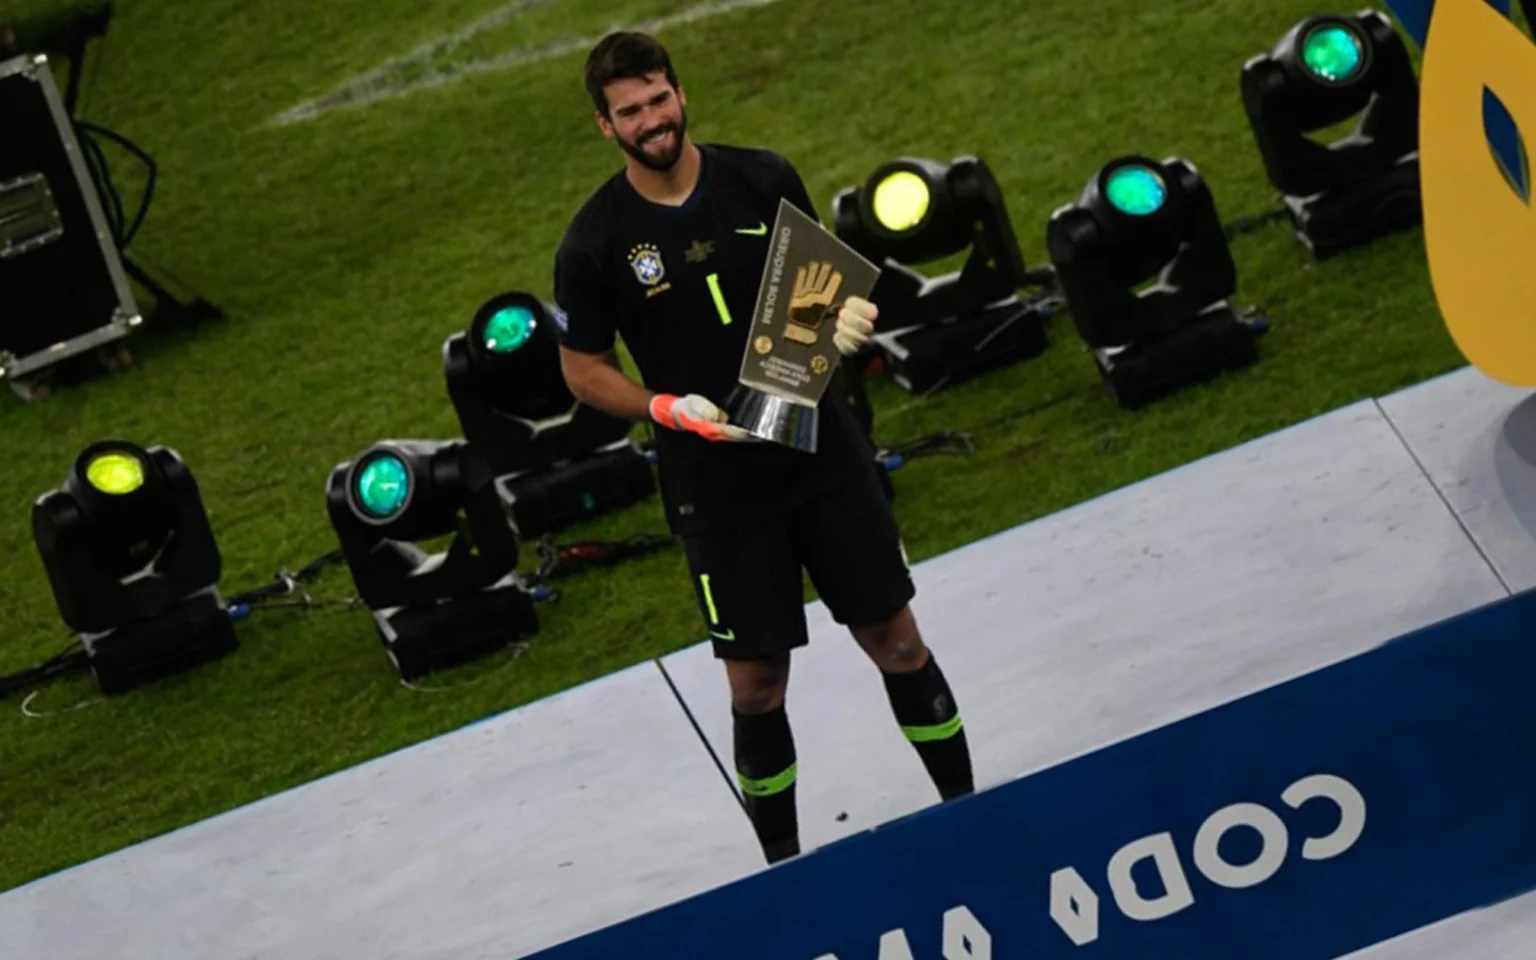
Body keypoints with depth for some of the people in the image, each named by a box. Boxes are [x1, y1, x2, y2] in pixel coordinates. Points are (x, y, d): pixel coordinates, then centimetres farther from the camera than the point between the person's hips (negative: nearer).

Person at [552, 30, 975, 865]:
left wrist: (844, 313, -10)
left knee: (895, 639, 7)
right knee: (757, 684, 3)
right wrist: (670, 408, -16)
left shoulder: (761, 178, -2)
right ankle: (782, 861, 21)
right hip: (716, 490, -2)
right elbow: (582, 368, 0)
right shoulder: (594, 244, -9)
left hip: (825, 454, 2)